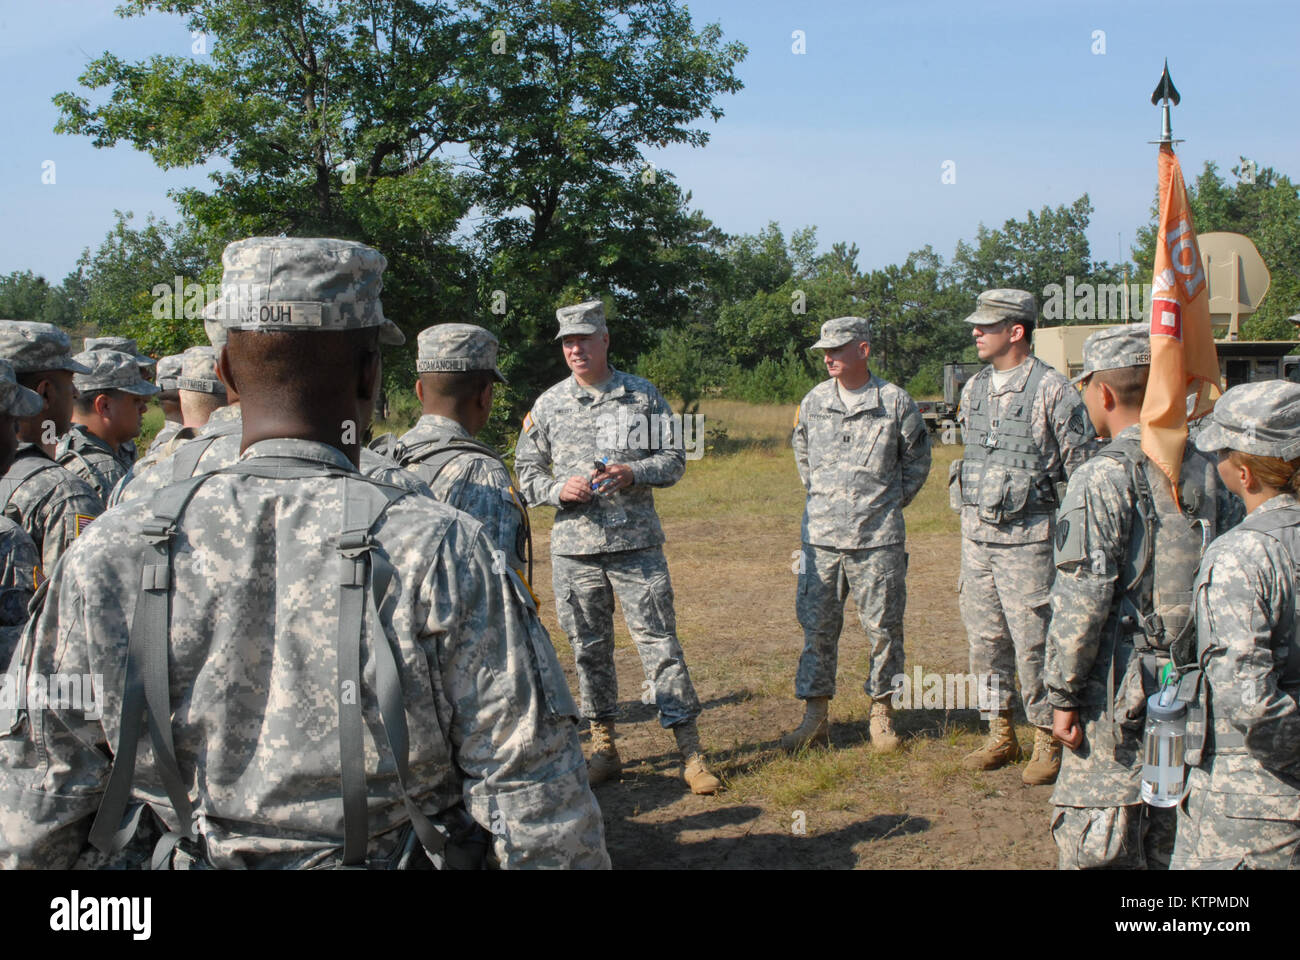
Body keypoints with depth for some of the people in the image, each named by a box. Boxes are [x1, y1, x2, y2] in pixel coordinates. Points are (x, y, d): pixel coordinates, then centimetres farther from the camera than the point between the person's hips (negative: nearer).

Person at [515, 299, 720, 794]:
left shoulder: (644, 396, 3)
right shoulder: (548, 405, 6)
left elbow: (674, 459, 6)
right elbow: (526, 472, 10)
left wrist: (634, 473, -14)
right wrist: (559, 489, -11)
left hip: (637, 543, -2)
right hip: (574, 548, 2)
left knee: (659, 643, -2)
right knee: (589, 650, 9)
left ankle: (690, 752, 4)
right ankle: (604, 747, 23)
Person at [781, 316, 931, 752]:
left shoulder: (895, 402, -2)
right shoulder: (813, 402, 6)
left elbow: (917, 459, 12)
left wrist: (891, 502, 9)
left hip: (878, 539, -2)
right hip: (822, 536, 2)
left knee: (883, 627, 5)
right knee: (817, 626, 4)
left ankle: (882, 712, 18)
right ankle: (815, 714, 14)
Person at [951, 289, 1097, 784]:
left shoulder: (1052, 390, -11)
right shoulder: (974, 388, 10)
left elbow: (1082, 467, -7)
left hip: (1027, 537, -7)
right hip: (975, 532, 7)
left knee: (1032, 641, -2)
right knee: (985, 637, 11)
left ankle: (1048, 740, 13)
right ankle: (1000, 735, 24)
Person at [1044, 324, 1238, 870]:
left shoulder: (1103, 477, -14)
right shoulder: (1204, 471, 7)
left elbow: (1082, 599, -17)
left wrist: (1063, 694, -9)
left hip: (1122, 691, -7)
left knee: (1093, 844, 1)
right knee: (1166, 840, 18)